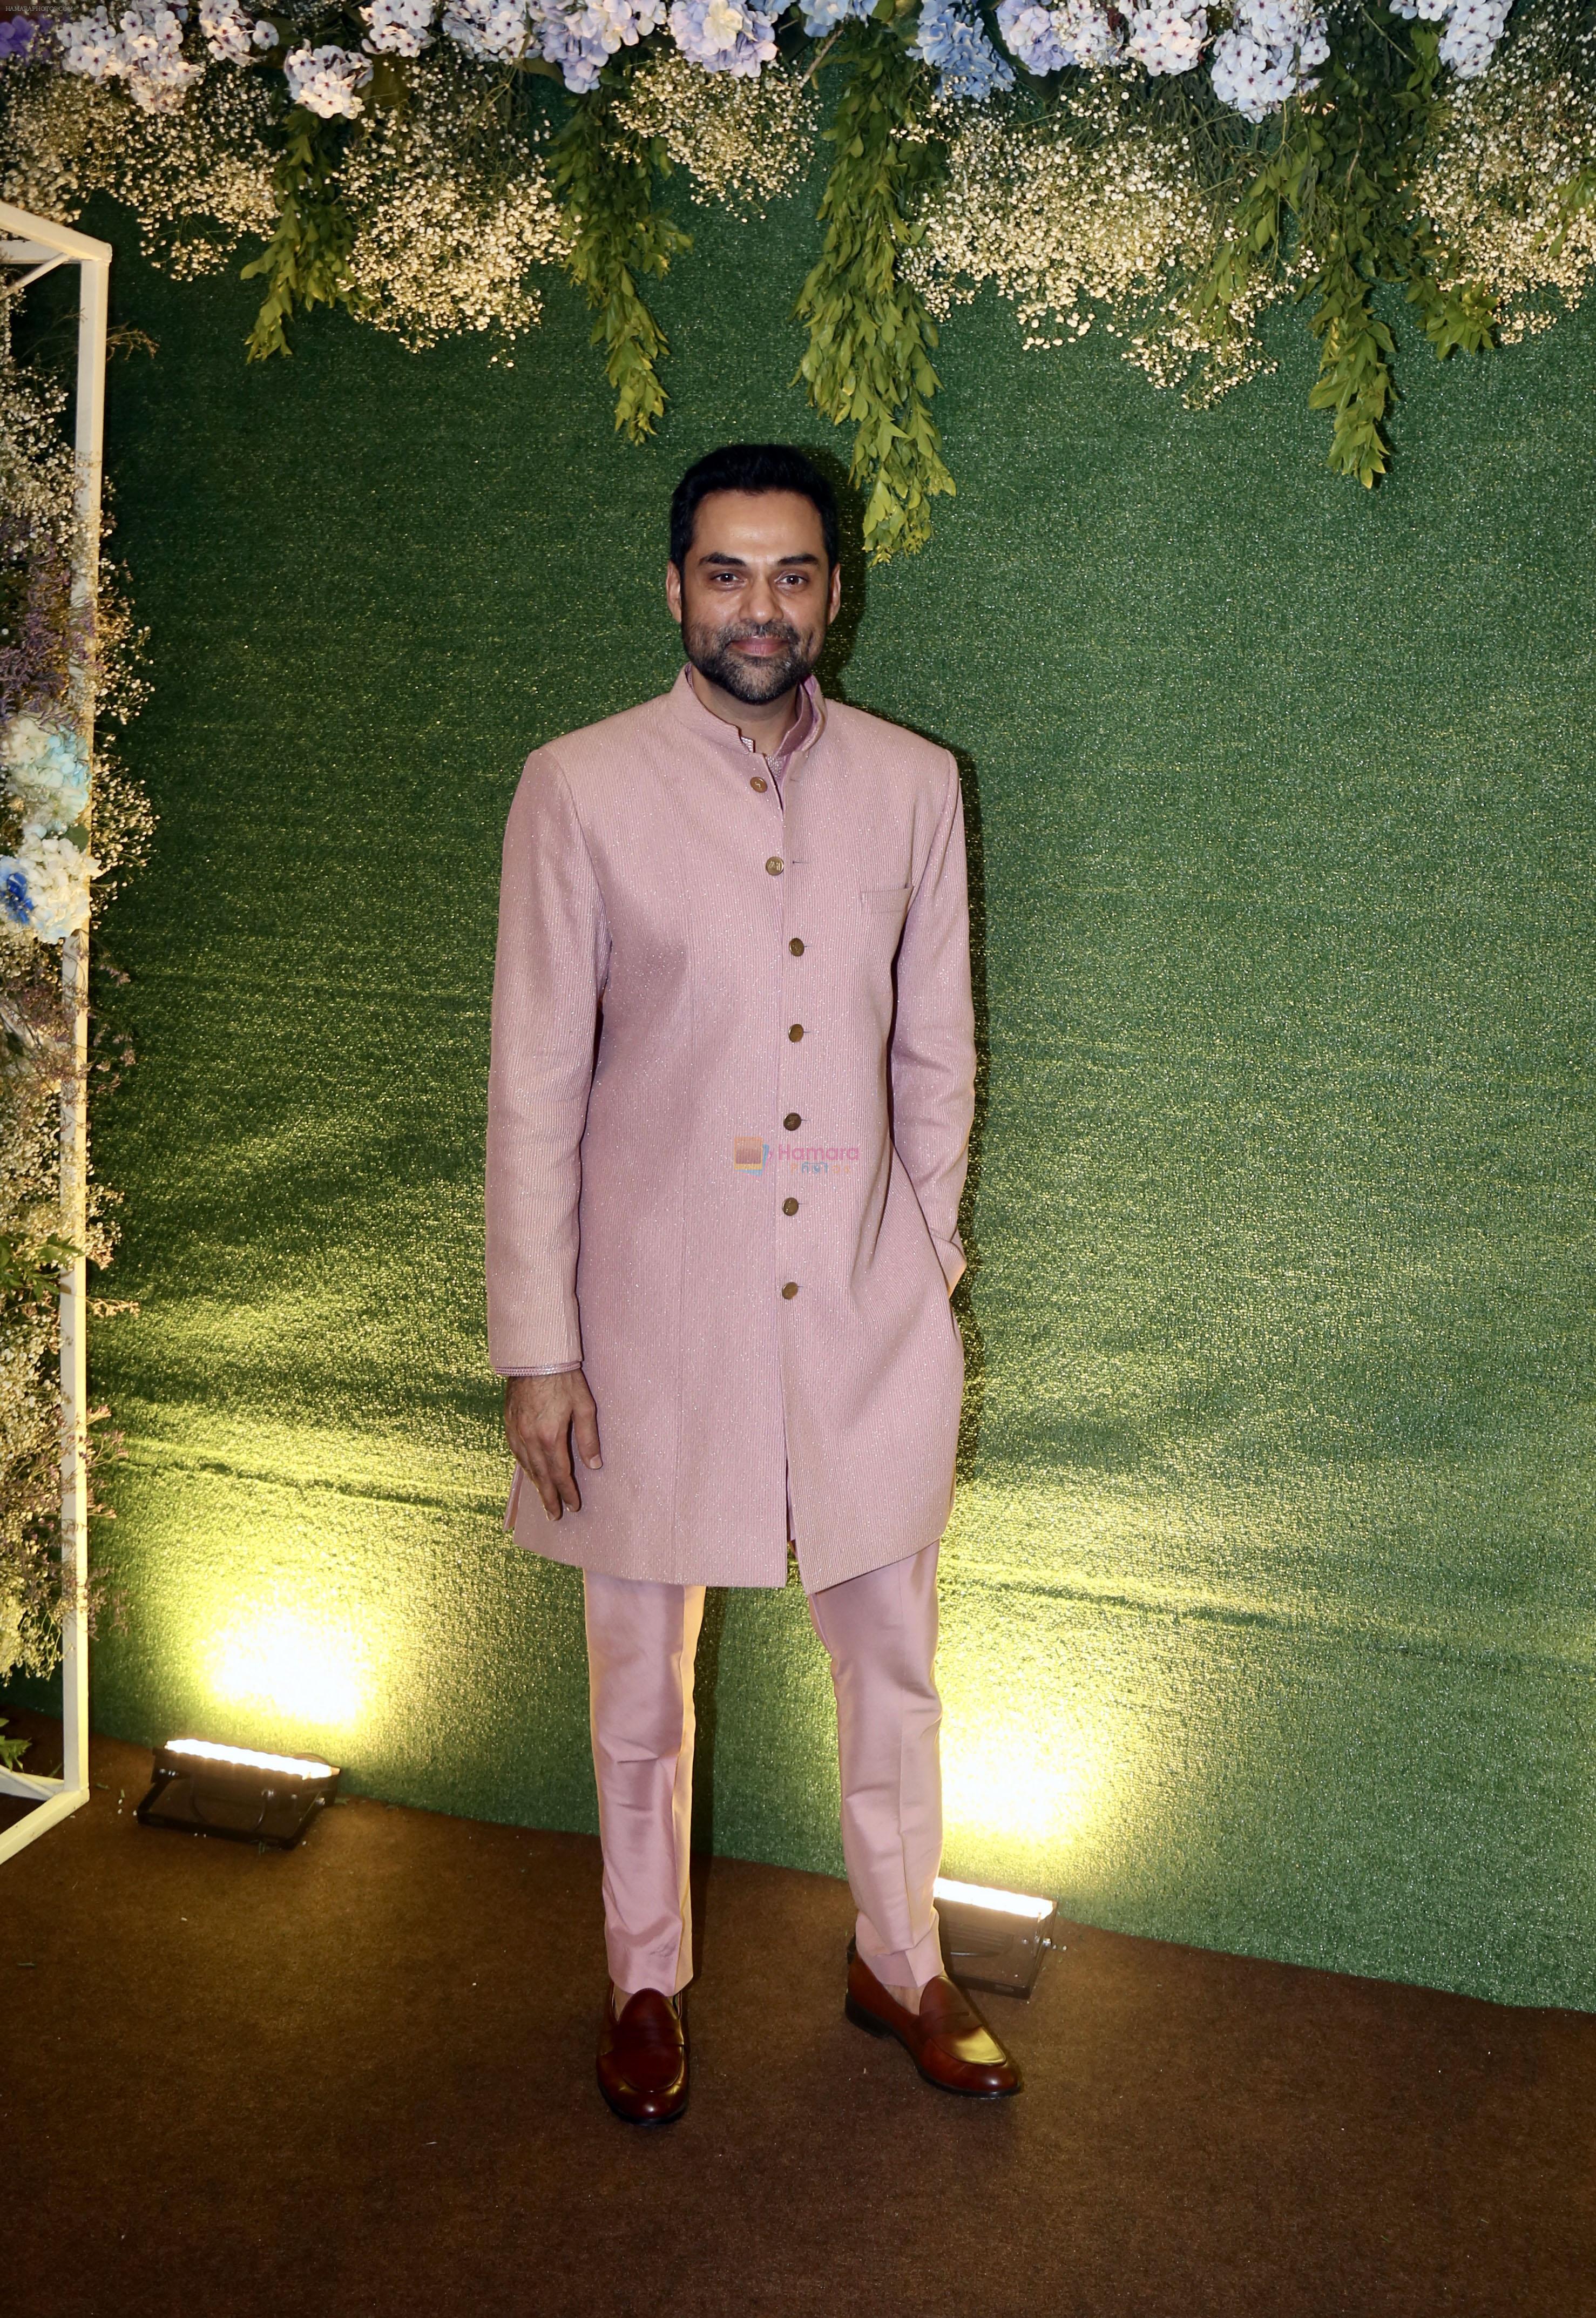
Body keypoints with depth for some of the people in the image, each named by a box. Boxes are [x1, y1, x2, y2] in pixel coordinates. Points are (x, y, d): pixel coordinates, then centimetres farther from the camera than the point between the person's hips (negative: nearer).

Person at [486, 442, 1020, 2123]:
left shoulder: (911, 786, 2)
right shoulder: (580, 789, -7)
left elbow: (935, 1056, 9)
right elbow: (534, 1085, -7)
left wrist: (925, 1269, 10)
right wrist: (536, 1349, -9)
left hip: (867, 1311, 3)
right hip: (655, 1313, -2)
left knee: (891, 1665, 15)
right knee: (642, 1683, 13)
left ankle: (897, 1961, 38)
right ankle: (647, 1981, 36)